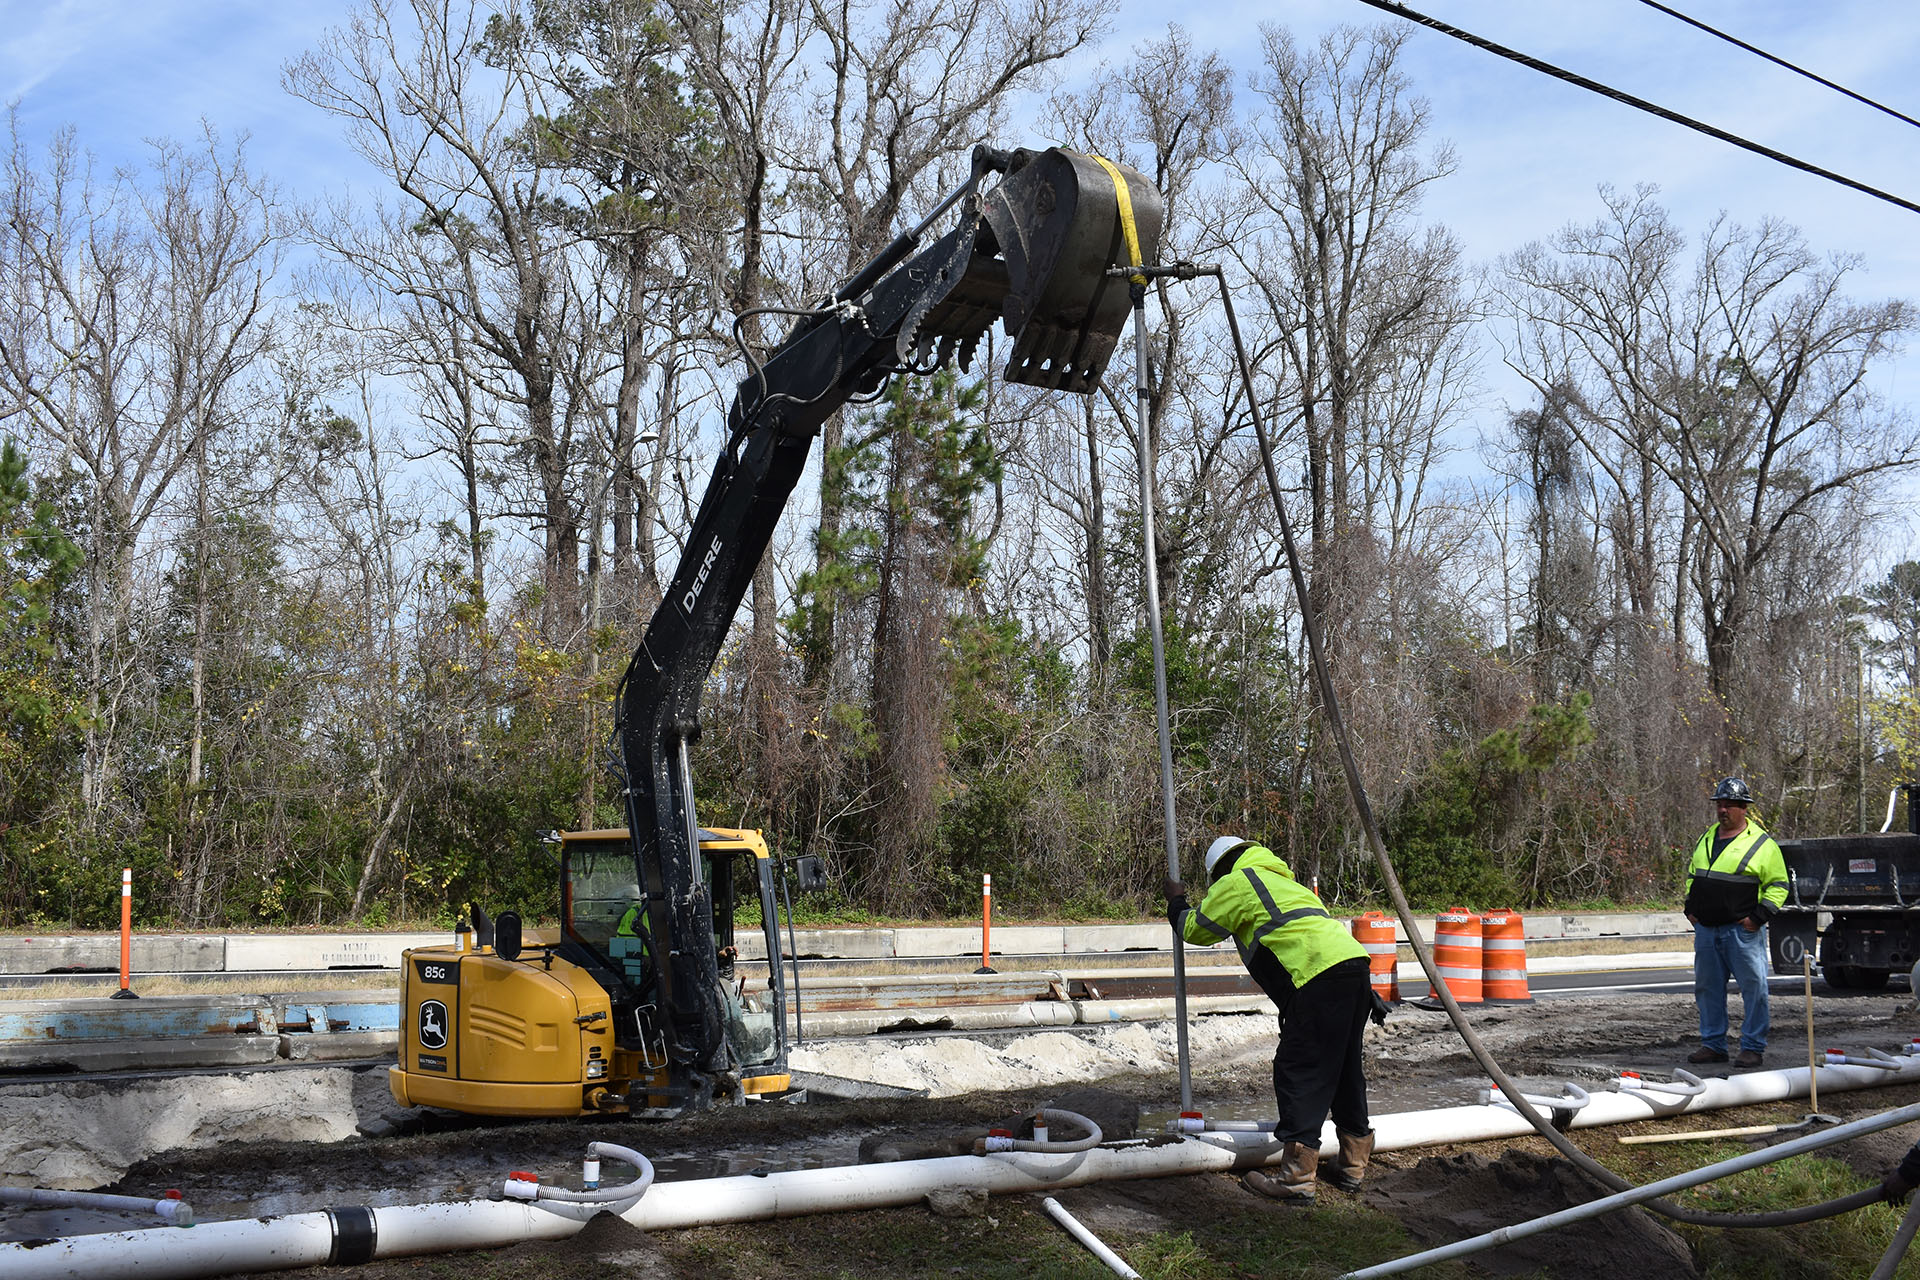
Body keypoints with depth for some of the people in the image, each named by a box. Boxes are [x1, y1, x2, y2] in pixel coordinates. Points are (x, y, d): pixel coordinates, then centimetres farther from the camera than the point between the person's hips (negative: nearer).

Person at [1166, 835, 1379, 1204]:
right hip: (1355, 963, 9)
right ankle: (1353, 1164, 26)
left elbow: (1195, 929, 15)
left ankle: (1297, 1177, -5)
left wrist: (1176, 903, 32)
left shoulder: (1235, 883, 7)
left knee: (1298, 1074, -4)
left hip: (1320, 975, -9)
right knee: (1344, 1072, 17)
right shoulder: (1281, 879, 33)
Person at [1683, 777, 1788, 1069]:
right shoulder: (1707, 838, 15)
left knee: (1754, 987, -4)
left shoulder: (1762, 844, -4)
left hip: (1742, 931, -6)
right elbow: (1692, 874, 25)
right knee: (1707, 988, 10)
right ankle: (1713, 1045, 19)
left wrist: (1759, 916, -12)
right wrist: (1690, 908, 13)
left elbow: (1778, 885, -4)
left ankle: (1753, 1047, 5)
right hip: (1705, 930, 6)